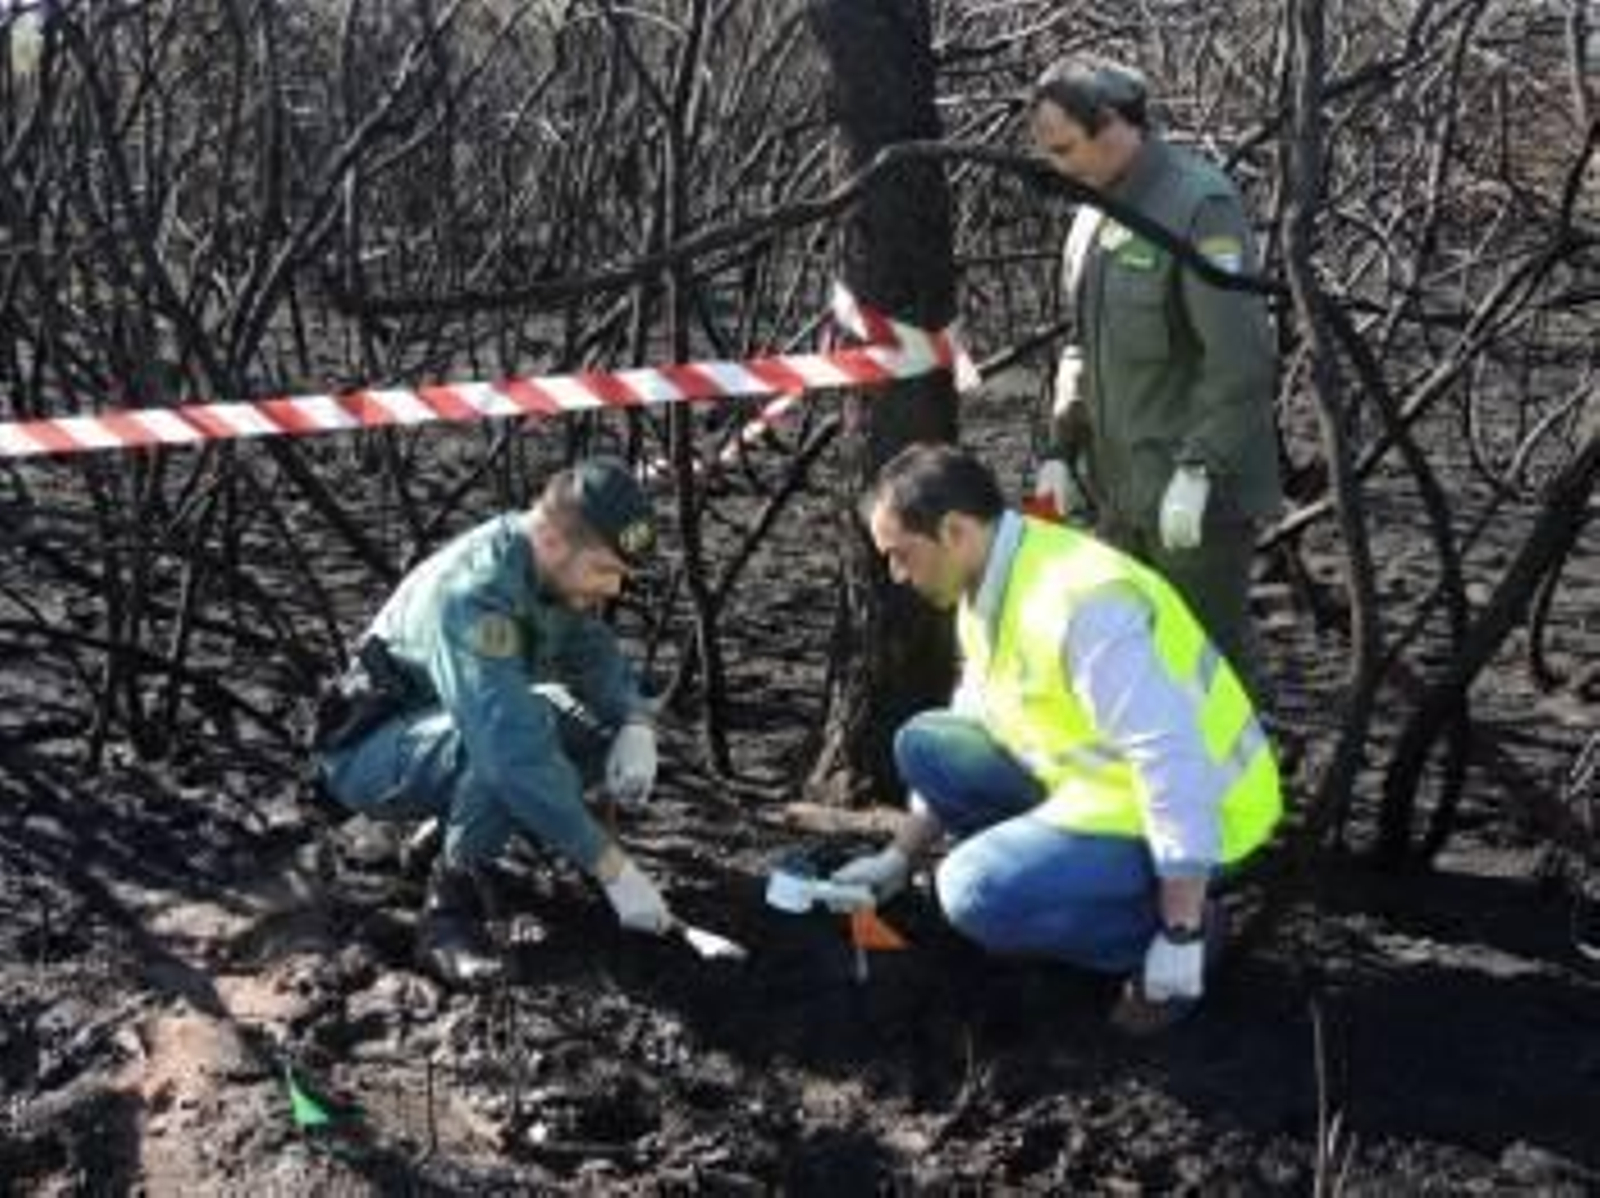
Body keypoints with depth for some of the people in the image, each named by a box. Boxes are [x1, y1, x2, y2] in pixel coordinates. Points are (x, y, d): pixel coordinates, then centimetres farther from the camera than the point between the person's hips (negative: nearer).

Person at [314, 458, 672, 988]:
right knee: (505, 742, -36)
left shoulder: (557, 572, -9)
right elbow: (515, 751, -42)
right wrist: (612, 868, -39)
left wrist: (636, 726, -15)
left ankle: (454, 823, 7)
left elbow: (599, 657, 8)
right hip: (370, 757, -9)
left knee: (602, 730, -9)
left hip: (453, 732, 9)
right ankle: (449, 908, -20)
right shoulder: (471, 594, -34)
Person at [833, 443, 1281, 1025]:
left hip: (1194, 811, -9)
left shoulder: (1082, 601, -29)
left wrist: (1180, 933, -27)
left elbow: (1174, 765, -31)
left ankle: (1177, 921, -4)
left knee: (975, 892, -23)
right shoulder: (986, 590, 2)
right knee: (923, 744, 6)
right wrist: (900, 856, 16)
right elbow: (957, 743, 16)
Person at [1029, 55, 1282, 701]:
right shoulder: (1094, 215, 12)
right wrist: (1062, 450, 9)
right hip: (1126, 491, 8)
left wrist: (1197, 472, -24)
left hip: (1198, 489, -8)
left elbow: (1239, 355, -21)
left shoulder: (1200, 205, -15)